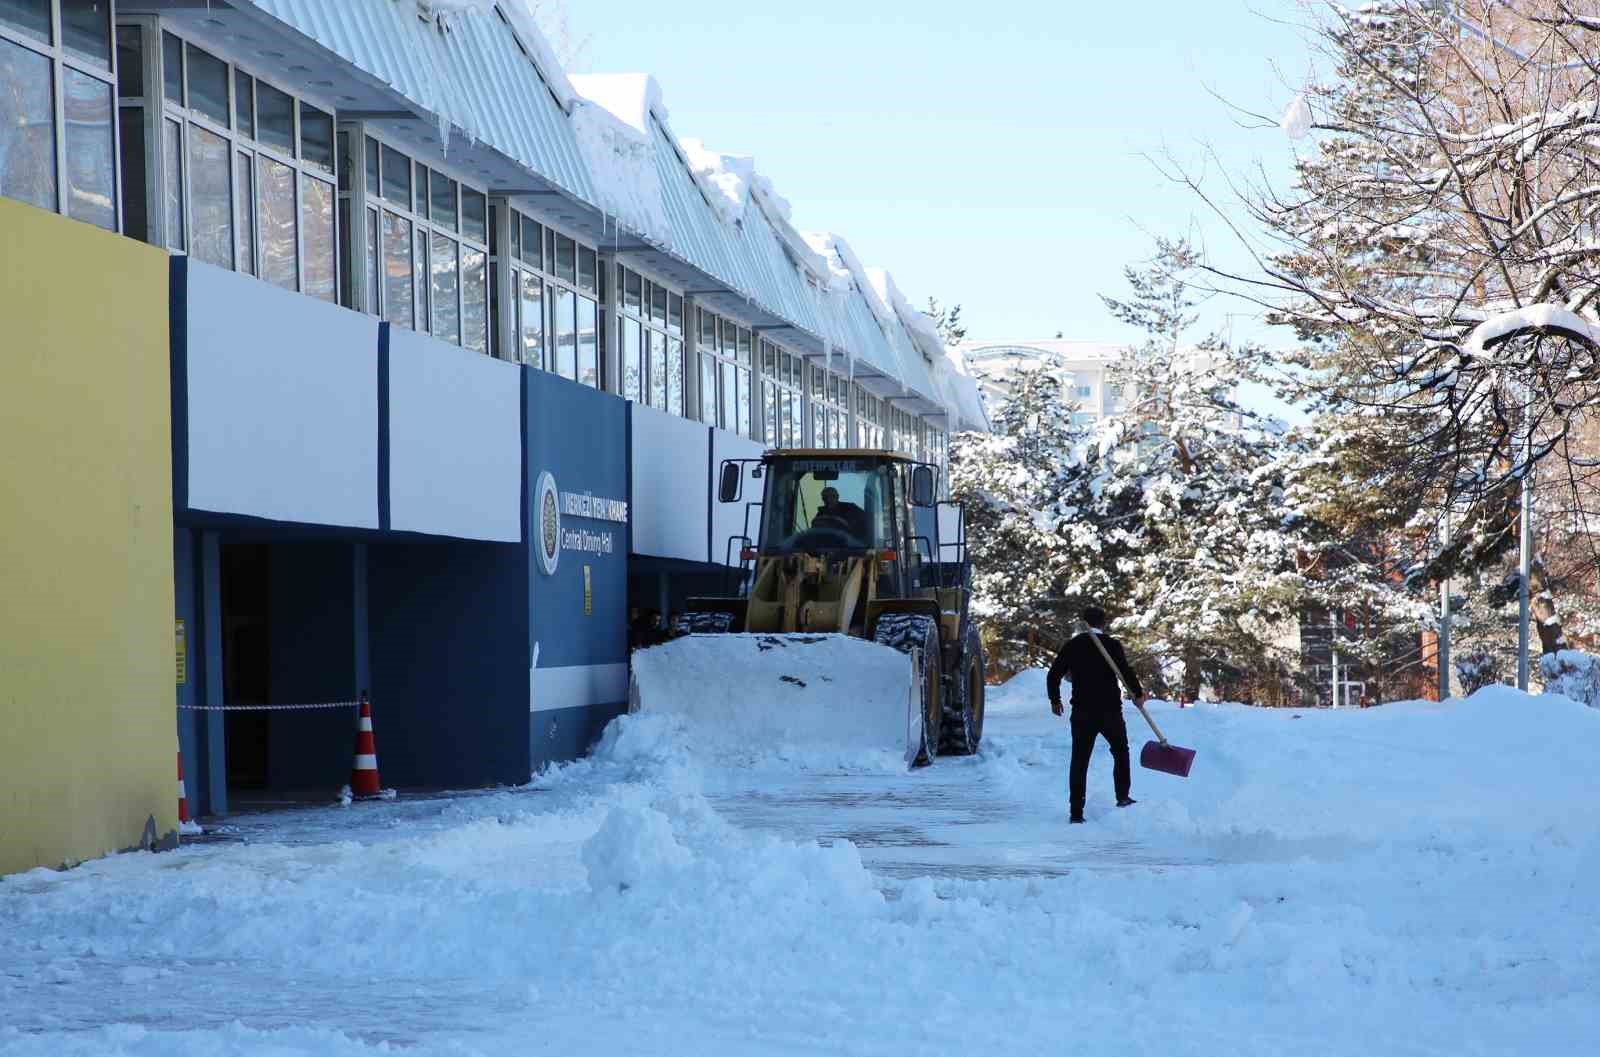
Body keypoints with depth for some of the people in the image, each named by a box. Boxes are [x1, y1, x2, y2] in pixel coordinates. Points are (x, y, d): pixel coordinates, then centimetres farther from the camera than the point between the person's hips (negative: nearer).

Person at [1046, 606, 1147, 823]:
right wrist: (1138, 693, -2)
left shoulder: (1073, 645, 2)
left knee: (1079, 761, 5)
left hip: (1082, 713, 1)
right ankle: (1122, 797, 20)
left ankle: (1076, 811, 1)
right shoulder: (1112, 645, -6)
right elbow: (1126, 671, -16)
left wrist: (1055, 700, 16)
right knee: (1120, 751, 22)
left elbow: (1054, 675, 2)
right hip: (1110, 711, -1)